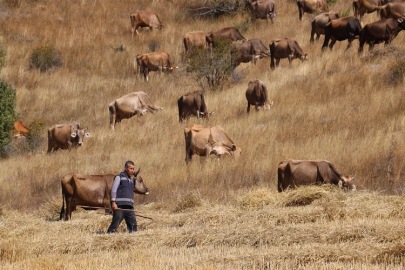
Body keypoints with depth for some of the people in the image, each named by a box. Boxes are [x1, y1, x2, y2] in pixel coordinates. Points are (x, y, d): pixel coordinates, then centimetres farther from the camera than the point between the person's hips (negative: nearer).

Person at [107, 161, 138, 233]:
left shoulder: (131, 180, 22)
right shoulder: (119, 177, 1)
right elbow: (113, 190, -5)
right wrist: (113, 202, -15)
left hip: (129, 207, 7)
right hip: (120, 206, -7)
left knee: (133, 224, -1)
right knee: (116, 223, -11)